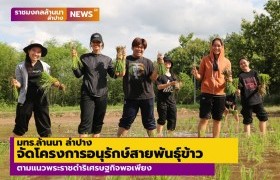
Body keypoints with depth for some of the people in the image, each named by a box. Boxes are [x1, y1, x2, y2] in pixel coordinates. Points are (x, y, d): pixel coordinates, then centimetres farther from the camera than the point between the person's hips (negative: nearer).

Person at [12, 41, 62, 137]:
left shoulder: (45, 66, 4)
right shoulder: (21, 66, -1)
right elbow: (20, 83, 1)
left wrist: (57, 84, -4)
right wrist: (16, 84, -22)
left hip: (41, 99, 2)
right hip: (26, 99, -2)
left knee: (44, 125, 5)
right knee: (20, 125, 3)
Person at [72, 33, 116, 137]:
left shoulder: (107, 59, 11)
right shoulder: (84, 58, 7)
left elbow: (114, 74, 3)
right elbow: (78, 74, 2)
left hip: (102, 94, 3)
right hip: (87, 94, -3)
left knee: (98, 122, 9)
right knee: (86, 122, -10)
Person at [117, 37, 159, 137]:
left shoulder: (148, 62, 7)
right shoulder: (126, 60, 2)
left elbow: (153, 77, -1)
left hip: (147, 96, 2)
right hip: (131, 97, -1)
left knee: (149, 121, 10)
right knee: (125, 121, 1)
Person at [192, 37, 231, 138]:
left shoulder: (226, 62, 7)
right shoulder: (205, 59, 3)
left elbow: (229, 79, 11)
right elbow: (201, 77, 6)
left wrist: (229, 79, -12)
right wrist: (196, 75, -16)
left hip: (220, 94, 2)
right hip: (206, 93, -2)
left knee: (217, 120, 7)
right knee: (204, 119, -5)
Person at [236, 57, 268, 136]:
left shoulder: (254, 73, 6)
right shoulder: (240, 75, -2)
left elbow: (259, 85, 7)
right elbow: (239, 88, -8)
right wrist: (238, 91, -29)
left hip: (257, 99, 3)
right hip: (246, 101, -3)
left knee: (263, 117, 7)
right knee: (247, 120, 2)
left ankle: (263, 135, 20)